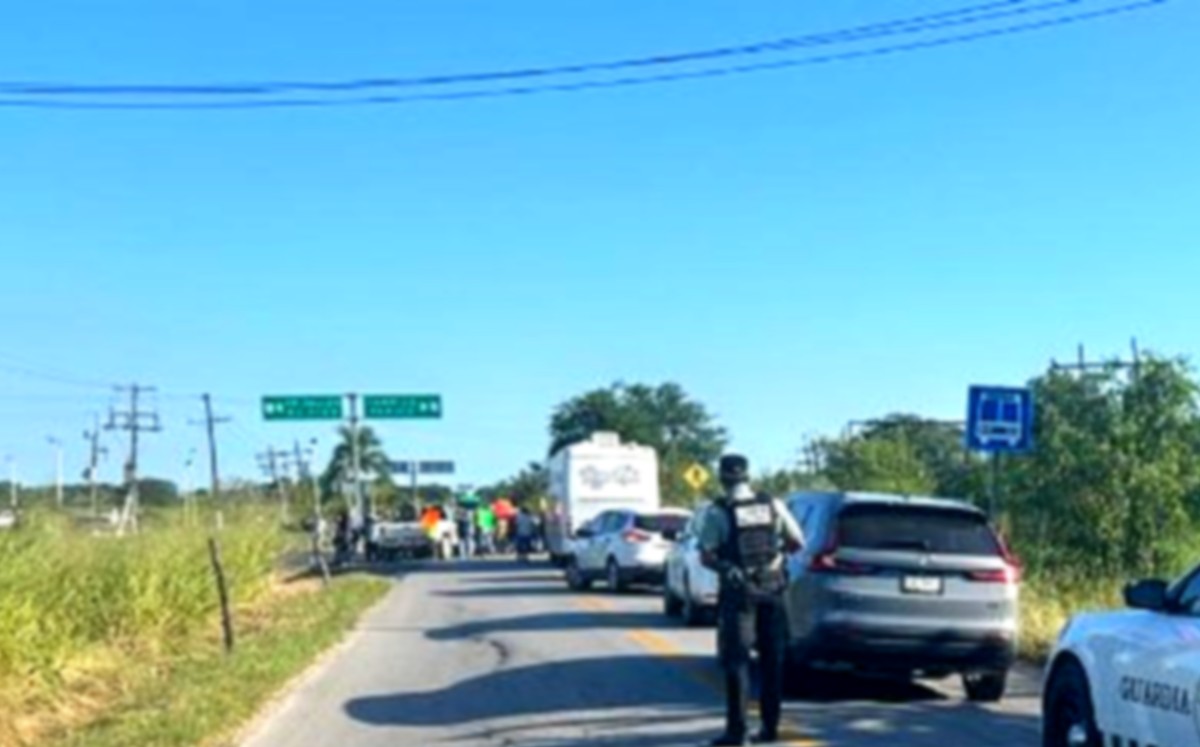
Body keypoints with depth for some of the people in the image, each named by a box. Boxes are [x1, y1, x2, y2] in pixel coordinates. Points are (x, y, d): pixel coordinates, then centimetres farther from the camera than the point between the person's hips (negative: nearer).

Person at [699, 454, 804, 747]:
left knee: (736, 659, 0)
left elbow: (706, 556, -12)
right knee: (772, 661, 12)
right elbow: (797, 542, 5)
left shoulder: (718, 513, -11)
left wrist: (725, 567, 6)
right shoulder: (773, 506, 0)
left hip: (738, 592, -4)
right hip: (772, 591, 4)